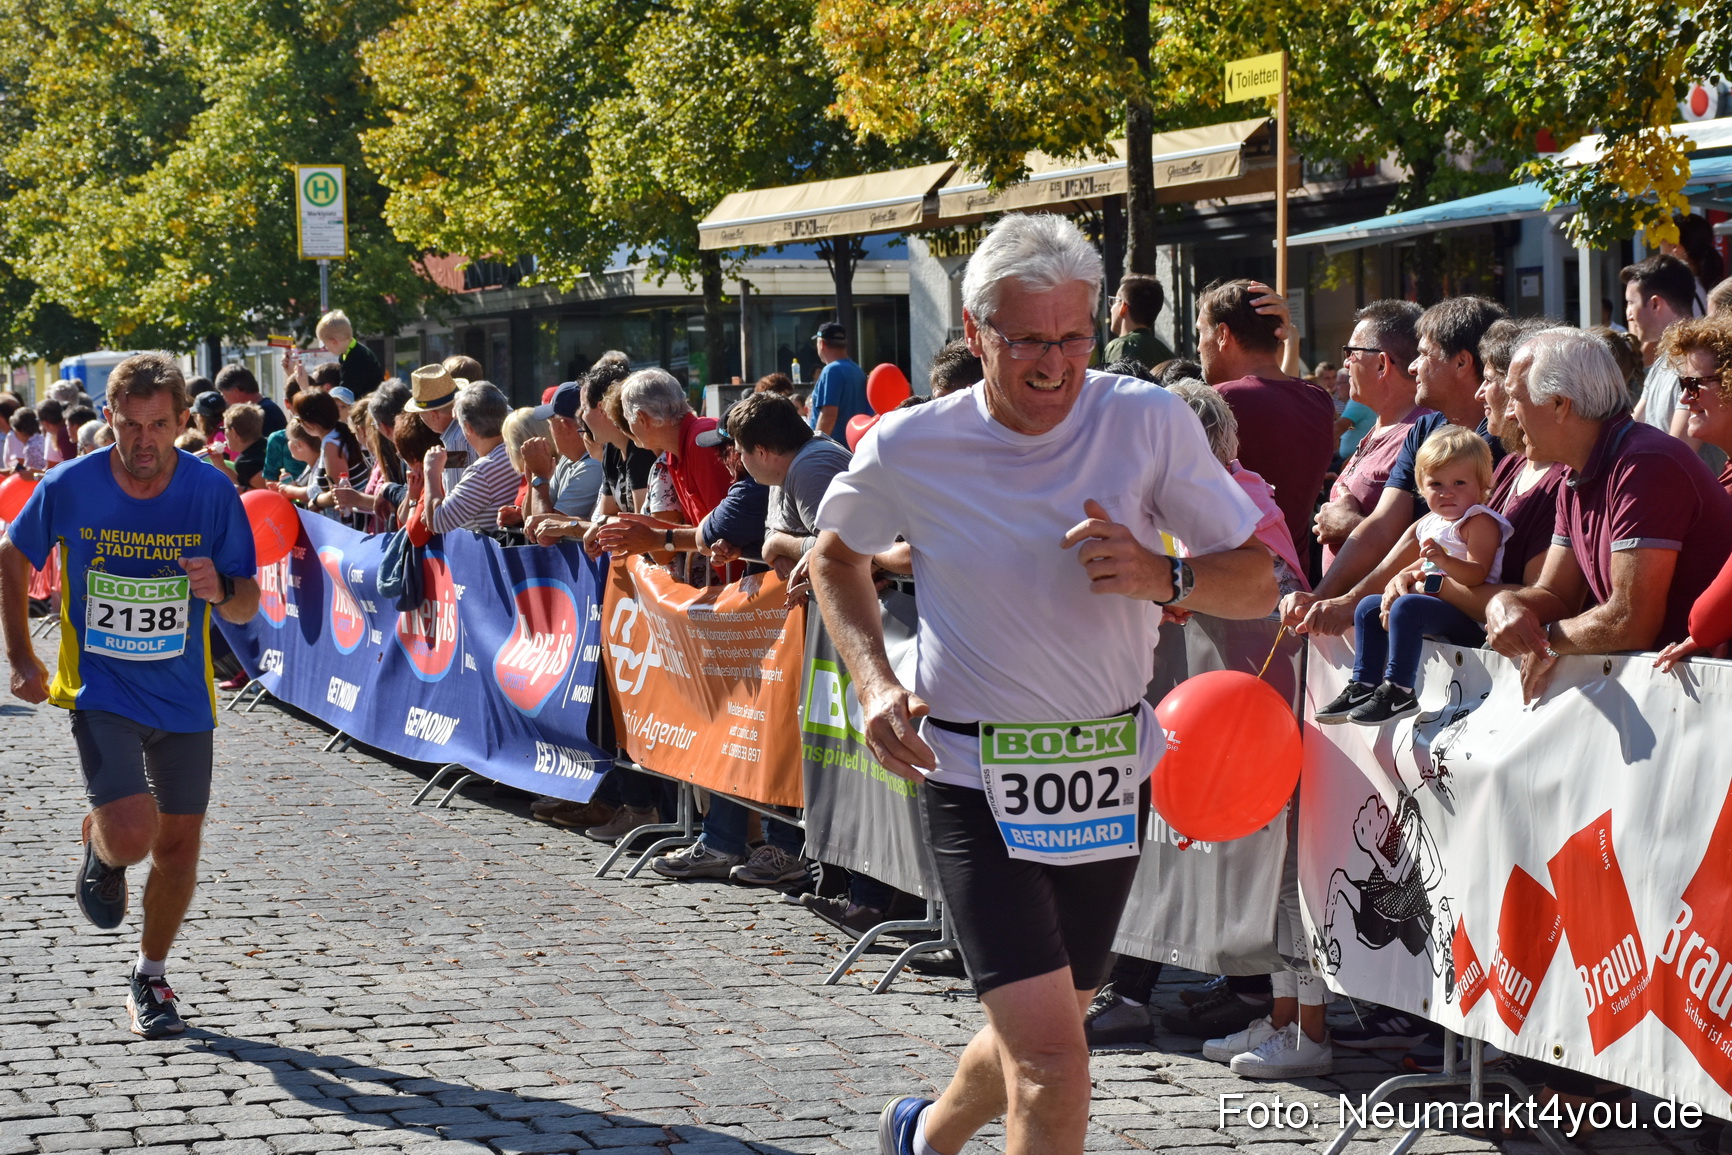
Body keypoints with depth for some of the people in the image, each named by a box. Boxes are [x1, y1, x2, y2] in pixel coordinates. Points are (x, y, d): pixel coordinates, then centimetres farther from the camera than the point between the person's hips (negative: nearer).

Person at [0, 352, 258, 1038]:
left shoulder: (212, 492, -11)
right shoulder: (69, 487, -13)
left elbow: (247, 606, -3)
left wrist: (221, 590, -26)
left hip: (183, 698, 2)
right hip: (100, 692, -2)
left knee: (178, 847, 7)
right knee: (130, 835, -20)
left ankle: (150, 977, 31)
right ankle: (99, 849, 18)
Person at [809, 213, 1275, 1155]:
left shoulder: (1150, 423, -10)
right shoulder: (907, 450, -11)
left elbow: (1257, 584, -5)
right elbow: (836, 556, 11)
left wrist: (1162, 577, -26)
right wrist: (874, 681, -5)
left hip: (1111, 773, 3)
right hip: (974, 780, -3)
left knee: (1042, 1034, 22)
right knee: (1051, 1066, -17)